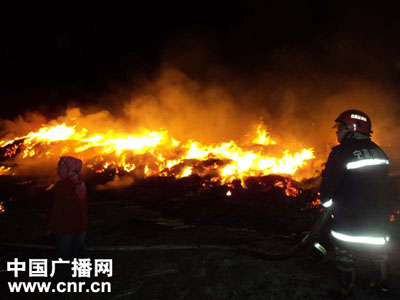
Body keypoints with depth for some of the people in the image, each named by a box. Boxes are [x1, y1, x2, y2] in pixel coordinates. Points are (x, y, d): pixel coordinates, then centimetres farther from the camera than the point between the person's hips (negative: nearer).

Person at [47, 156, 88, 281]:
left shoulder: (62, 186, -21)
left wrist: (50, 227, -5)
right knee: (77, 253, 20)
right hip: (81, 227, 6)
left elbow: (56, 209, -17)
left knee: (62, 256, 10)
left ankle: (60, 279, 22)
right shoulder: (81, 184, -2)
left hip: (65, 229, -6)